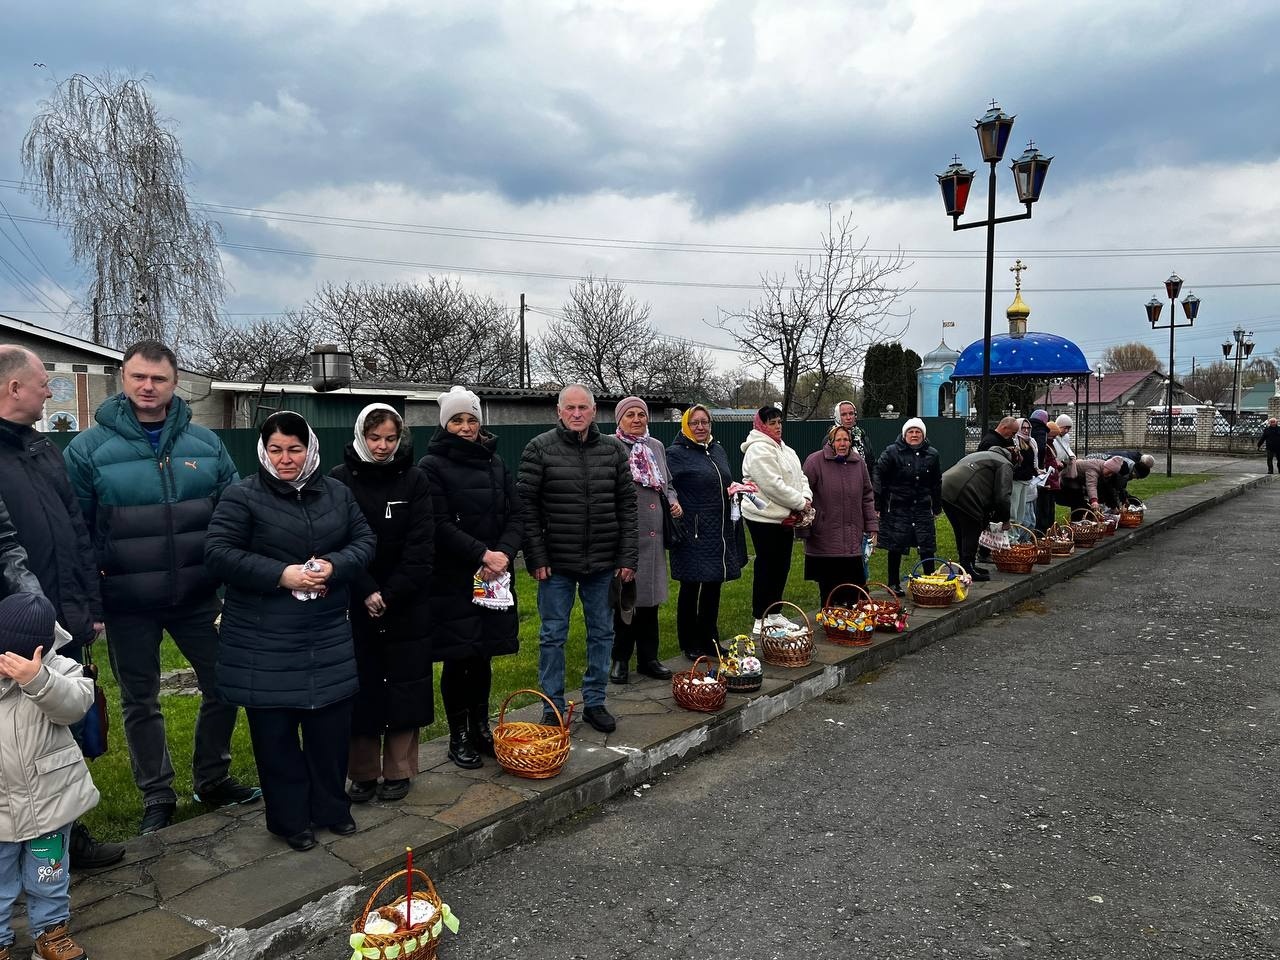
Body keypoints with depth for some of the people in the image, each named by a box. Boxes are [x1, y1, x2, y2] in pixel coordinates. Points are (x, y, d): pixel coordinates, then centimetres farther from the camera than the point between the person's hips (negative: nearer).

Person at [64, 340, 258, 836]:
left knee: (223, 686, 12)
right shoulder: (89, 449, -7)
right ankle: (157, 796, 31)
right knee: (140, 702, 14)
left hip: (196, 597, 2)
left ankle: (212, 778, 33)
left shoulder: (205, 443, -1)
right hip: (128, 604, -2)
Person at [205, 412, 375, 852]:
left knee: (332, 723, 11)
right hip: (264, 641, -4)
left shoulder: (337, 493, 6)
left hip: (328, 635, 4)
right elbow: (219, 553, -13)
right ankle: (289, 818, 24)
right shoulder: (242, 496, -7)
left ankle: (331, 807, 30)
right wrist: (281, 574, -21)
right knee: (275, 730, 7)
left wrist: (334, 566, -14)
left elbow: (364, 541, 6)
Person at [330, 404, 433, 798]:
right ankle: (363, 773, 19)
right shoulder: (340, 479, -2)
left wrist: (390, 595, -14)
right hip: (356, 603, 0)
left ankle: (398, 771, 20)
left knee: (404, 688, 6)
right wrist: (366, 592, -15)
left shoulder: (414, 480, 0)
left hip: (407, 605, 1)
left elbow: (420, 545, -6)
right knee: (361, 689, 5)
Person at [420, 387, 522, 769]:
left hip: (495, 578, 5)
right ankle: (459, 737, 17)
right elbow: (440, 526, -13)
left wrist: (504, 553, -11)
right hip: (452, 580, -4)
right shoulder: (433, 466, -5)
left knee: (484, 657, 12)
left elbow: (515, 515, 6)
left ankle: (481, 729, 27)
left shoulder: (495, 462, 11)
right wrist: (482, 554, -19)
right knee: (458, 658, 2)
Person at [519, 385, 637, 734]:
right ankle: (553, 708, 20)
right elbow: (527, 505, -6)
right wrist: (536, 557, -11)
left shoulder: (613, 449, 4)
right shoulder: (540, 448, -5)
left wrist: (628, 557, -1)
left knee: (602, 633, 12)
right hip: (557, 563, -3)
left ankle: (595, 703, 27)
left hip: (603, 563, 3)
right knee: (553, 636, 6)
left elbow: (627, 505, 5)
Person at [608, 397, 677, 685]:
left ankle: (648, 658, 23)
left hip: (653, 535, 5)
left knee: (650, 596, 11)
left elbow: (667, 484, 23)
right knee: (623, 596, 4)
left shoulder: (656, 447, 13)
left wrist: (673, 501, 5)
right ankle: (620, 659, 18)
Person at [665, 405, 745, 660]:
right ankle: (690, 646, 16)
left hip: (721, 533, 7)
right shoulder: (676, 454, -8)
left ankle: (709, 640, 27)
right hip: (694, 534, -7)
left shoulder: (718, 450, 14)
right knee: (690, 589, 4)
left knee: (714, 587, 14)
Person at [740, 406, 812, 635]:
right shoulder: (758, 450, -16)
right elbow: (773, 485, -23)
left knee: (782, 567, 14)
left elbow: (800, 477, 16)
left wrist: (806, 497, -5)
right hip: (765, 518, -9)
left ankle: (774, 614, 26)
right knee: (766, 567, -2)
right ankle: (760, 620, 7)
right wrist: (800, 503, -15)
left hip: (785, 518, 9)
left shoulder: (785, 450, 16)